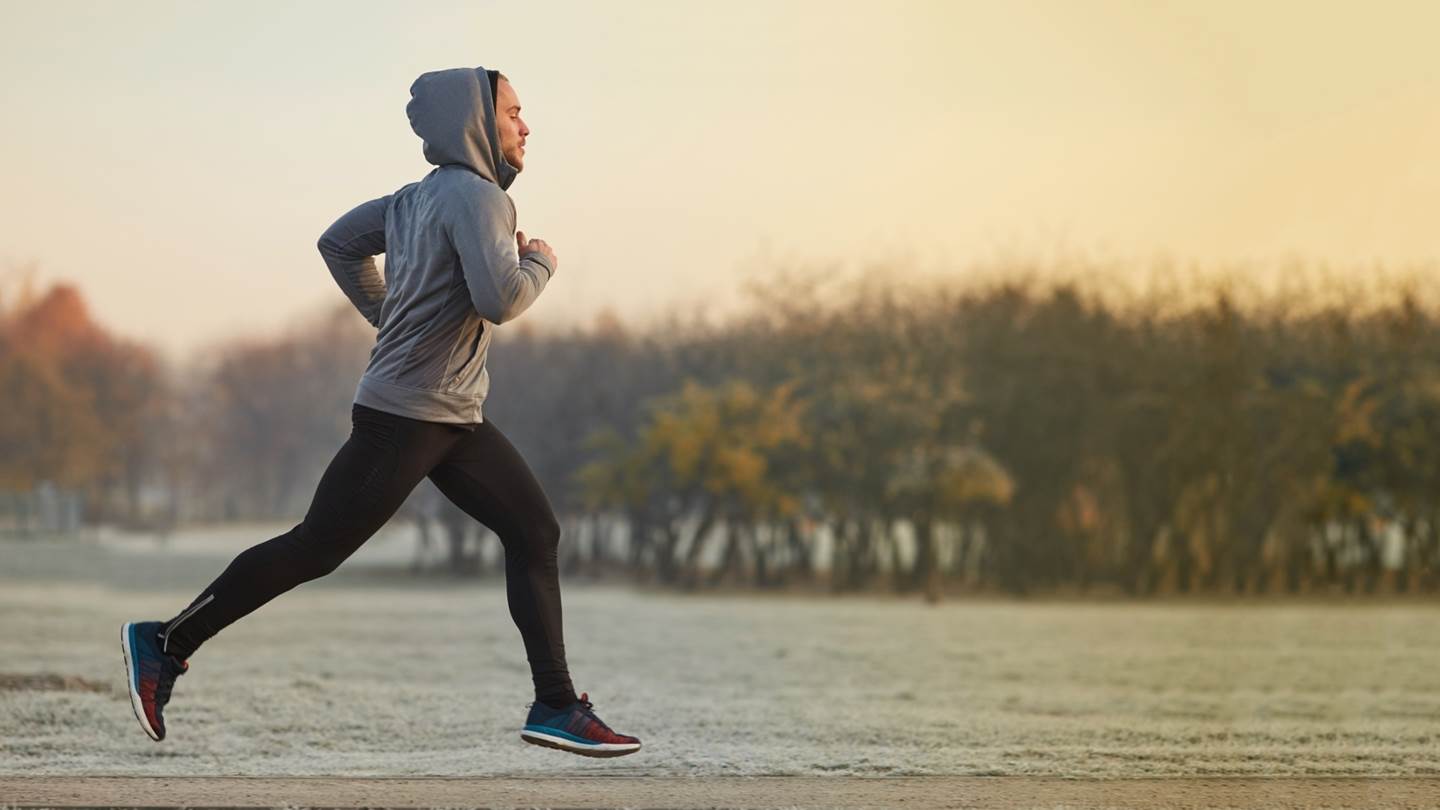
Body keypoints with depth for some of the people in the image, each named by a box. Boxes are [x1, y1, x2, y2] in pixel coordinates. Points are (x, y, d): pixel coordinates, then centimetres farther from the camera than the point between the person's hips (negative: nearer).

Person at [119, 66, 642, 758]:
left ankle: (556, 707, 4)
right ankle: (167, 643, 6)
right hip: (403, 415, -10)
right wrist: (541, 264, -8)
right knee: (314, 549, -4)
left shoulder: (419, 198, 12)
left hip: (456, 418, 10)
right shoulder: (475, 196, -15)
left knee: (535, 532, 5)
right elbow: (500, 300, -28)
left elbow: (339, 243, 23)